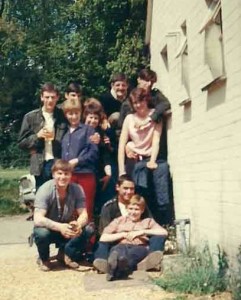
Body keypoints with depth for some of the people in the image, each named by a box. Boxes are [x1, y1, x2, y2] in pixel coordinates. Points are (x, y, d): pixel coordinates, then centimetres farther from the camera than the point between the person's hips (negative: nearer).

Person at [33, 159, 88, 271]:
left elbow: (83, 215, -16)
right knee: (42, 233, -35)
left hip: (67, 228, 2)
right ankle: (44, 258, 0)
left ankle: (67, 253, 4)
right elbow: (37, 219, -31)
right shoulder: (45, 189, -23)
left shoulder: (77, 189, -14)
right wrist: (59, 227, -47)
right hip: (48, 228, -2)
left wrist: (78, 224, -42)